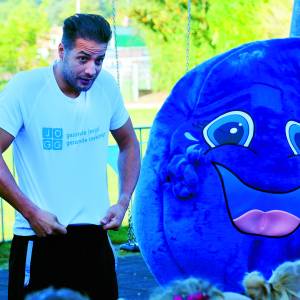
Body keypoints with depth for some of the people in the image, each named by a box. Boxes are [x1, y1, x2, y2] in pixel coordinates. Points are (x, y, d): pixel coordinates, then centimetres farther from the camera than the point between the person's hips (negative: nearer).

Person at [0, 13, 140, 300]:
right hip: (39, 238, -4)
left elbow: (128, 143, 16)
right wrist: (32, 212, -15)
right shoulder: (24, 88, -12)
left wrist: (124, 201, 5)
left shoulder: (106, 85, 1)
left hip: (95, 234, 4)